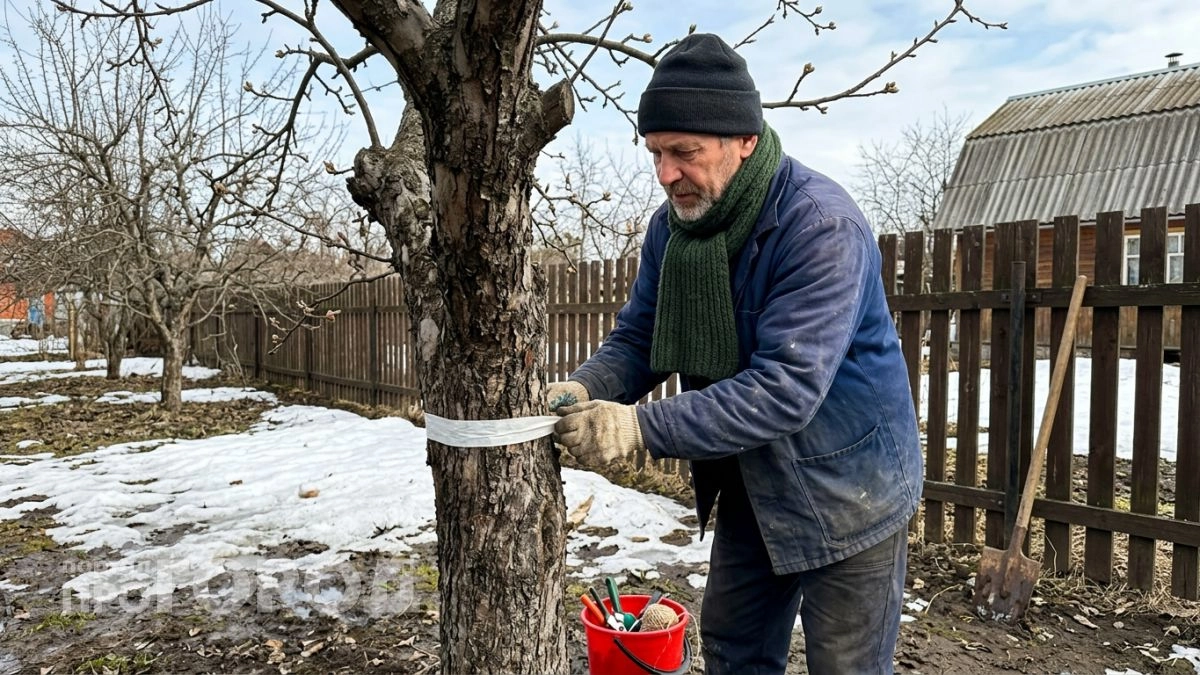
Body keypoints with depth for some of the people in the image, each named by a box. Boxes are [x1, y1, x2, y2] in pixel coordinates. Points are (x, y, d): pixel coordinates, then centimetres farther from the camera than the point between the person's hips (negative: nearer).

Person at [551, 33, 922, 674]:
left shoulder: (822, 226, -28)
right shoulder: (673, 223, -5)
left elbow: (787, 388, -34)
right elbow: (636, 338, -2)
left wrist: (639, 428, -38)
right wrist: (582, 391, -23)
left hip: (845, 491, -6)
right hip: (748, 486, 7)